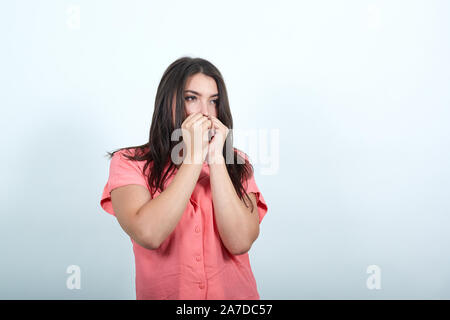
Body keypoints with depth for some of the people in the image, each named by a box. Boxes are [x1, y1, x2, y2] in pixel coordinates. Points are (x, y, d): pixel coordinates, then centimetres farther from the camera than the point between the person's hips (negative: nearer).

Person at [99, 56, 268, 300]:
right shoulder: (128, 163, -2)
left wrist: (216, 157, -12)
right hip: (162, 293, -1)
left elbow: (240, 242, -10)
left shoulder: (236, 164, 4)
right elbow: (148, 235, -18)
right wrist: (194, 155, -14)